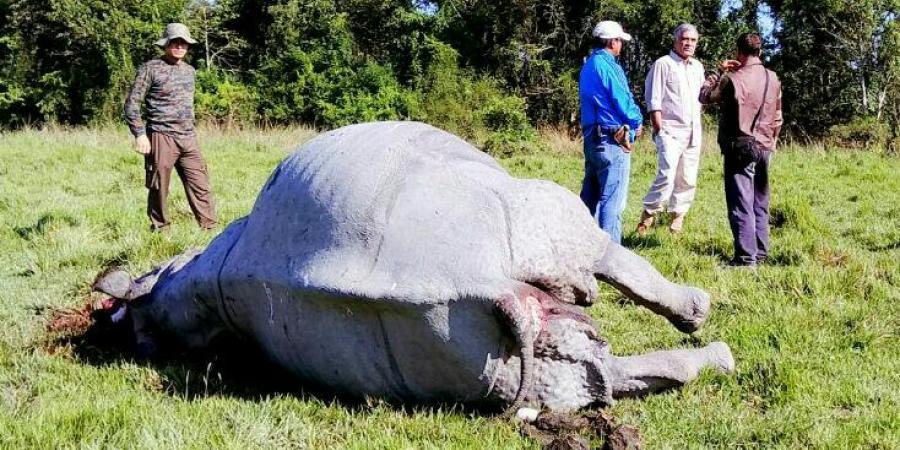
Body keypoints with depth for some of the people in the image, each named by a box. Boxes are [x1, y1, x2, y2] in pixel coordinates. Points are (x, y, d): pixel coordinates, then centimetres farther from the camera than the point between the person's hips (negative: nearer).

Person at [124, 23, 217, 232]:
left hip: (188, 138, 5)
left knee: (200, 185, 0)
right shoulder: (151, 69, -4)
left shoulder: (189, 70, 15)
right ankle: (159, 229, 11)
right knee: (159, 188, 1)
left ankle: (210, 228, 2)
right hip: (161, 137, -5)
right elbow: (132, 104, -6)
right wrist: (140, 134, -12)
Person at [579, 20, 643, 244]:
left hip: (591, 137, 9)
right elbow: (624, 102, -15)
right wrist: (637, 121, 6)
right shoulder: (609, 66, -15)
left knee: (590, 196, 15)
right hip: (612, 141, -9)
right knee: (612, 200, -7)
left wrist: (631, 121, 11)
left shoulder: (588, 65, 14)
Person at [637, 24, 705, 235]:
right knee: (667, 175, -17)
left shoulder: (697, 67, 15)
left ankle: (678, 217, 17)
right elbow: (654, 101, -8)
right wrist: (659, 130, -13)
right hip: (670, 131, -6)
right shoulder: (663, 64, -4)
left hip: (693, 132, 7)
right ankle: (648, 214, -3)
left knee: (688, 178, 7)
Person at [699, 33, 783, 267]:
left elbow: (705, 96, 0)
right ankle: (761, 251, 20)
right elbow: (777, 117, 13)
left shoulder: (733, 78, -14)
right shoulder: (773, 78, 5)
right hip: (764, 148, 6)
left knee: (741, 203, -5)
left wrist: (718, 72, 9)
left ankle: (746, 256, -8)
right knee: (760, 203, 16)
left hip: (739, 148, -6)